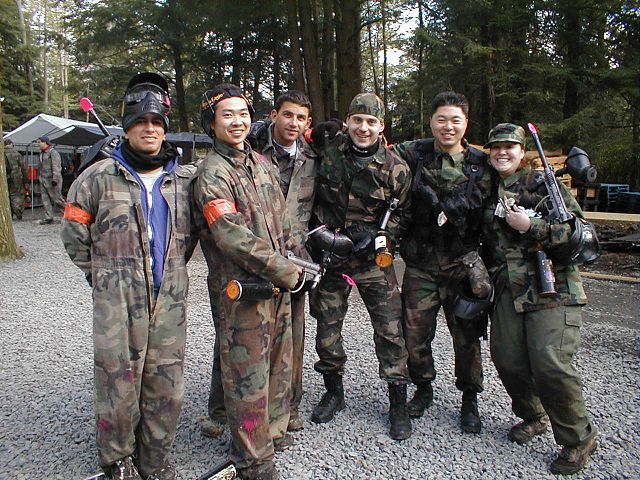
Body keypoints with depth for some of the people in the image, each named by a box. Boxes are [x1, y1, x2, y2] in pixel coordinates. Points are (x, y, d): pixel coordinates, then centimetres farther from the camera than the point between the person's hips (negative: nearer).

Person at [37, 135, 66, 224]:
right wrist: (40, 178, 21)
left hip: (52, 180, -9)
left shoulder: (53, 152, -13)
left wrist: (55, 179, -23)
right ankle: (48, 218, 10)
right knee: (46, 200, 7)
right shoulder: (42, 153, 14)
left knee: (57, 199, -4)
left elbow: (56, 167, -18)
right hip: (43, 180, 9)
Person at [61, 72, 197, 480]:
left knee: (167, 386, 10)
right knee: (119, 384, 6)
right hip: (118, 303, -2)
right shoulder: (99, 177, -1)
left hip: (170, 300, 3)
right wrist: (101, 274, 9)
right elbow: (74, 233, 8)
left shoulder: (186, 178, 7)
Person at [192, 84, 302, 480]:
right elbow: (233, 236, -23)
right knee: (248, 374, 3)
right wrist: (286, 272, -20)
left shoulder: (262, 163, 11)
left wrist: (296, 263, 9)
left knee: (279, 363, 20)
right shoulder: (212, 173, -14)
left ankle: (273, 430, 41)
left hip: (278, 284, 8)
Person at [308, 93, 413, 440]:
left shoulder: (395, 168, -5)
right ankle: (334, 392, 32)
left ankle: (398, 403, 18)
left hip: (373, 258, -1)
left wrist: (378, 237, -14)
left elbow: (403, 214, 5)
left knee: (390, 330, 0)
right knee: (327, 327, 10)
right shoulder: (328, 150, -4)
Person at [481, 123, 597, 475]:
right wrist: (488, 273, 17)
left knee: (550, 364, -13)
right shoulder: (489, 193, 16)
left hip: (551, 287, -5)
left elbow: (577, 228, -8)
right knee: (507, 358, 2)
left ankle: (578, 439, 10)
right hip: (509, 289, 6)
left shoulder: (543, 184, -1)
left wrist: (531, 225, -19)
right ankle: (533, 416, 31)